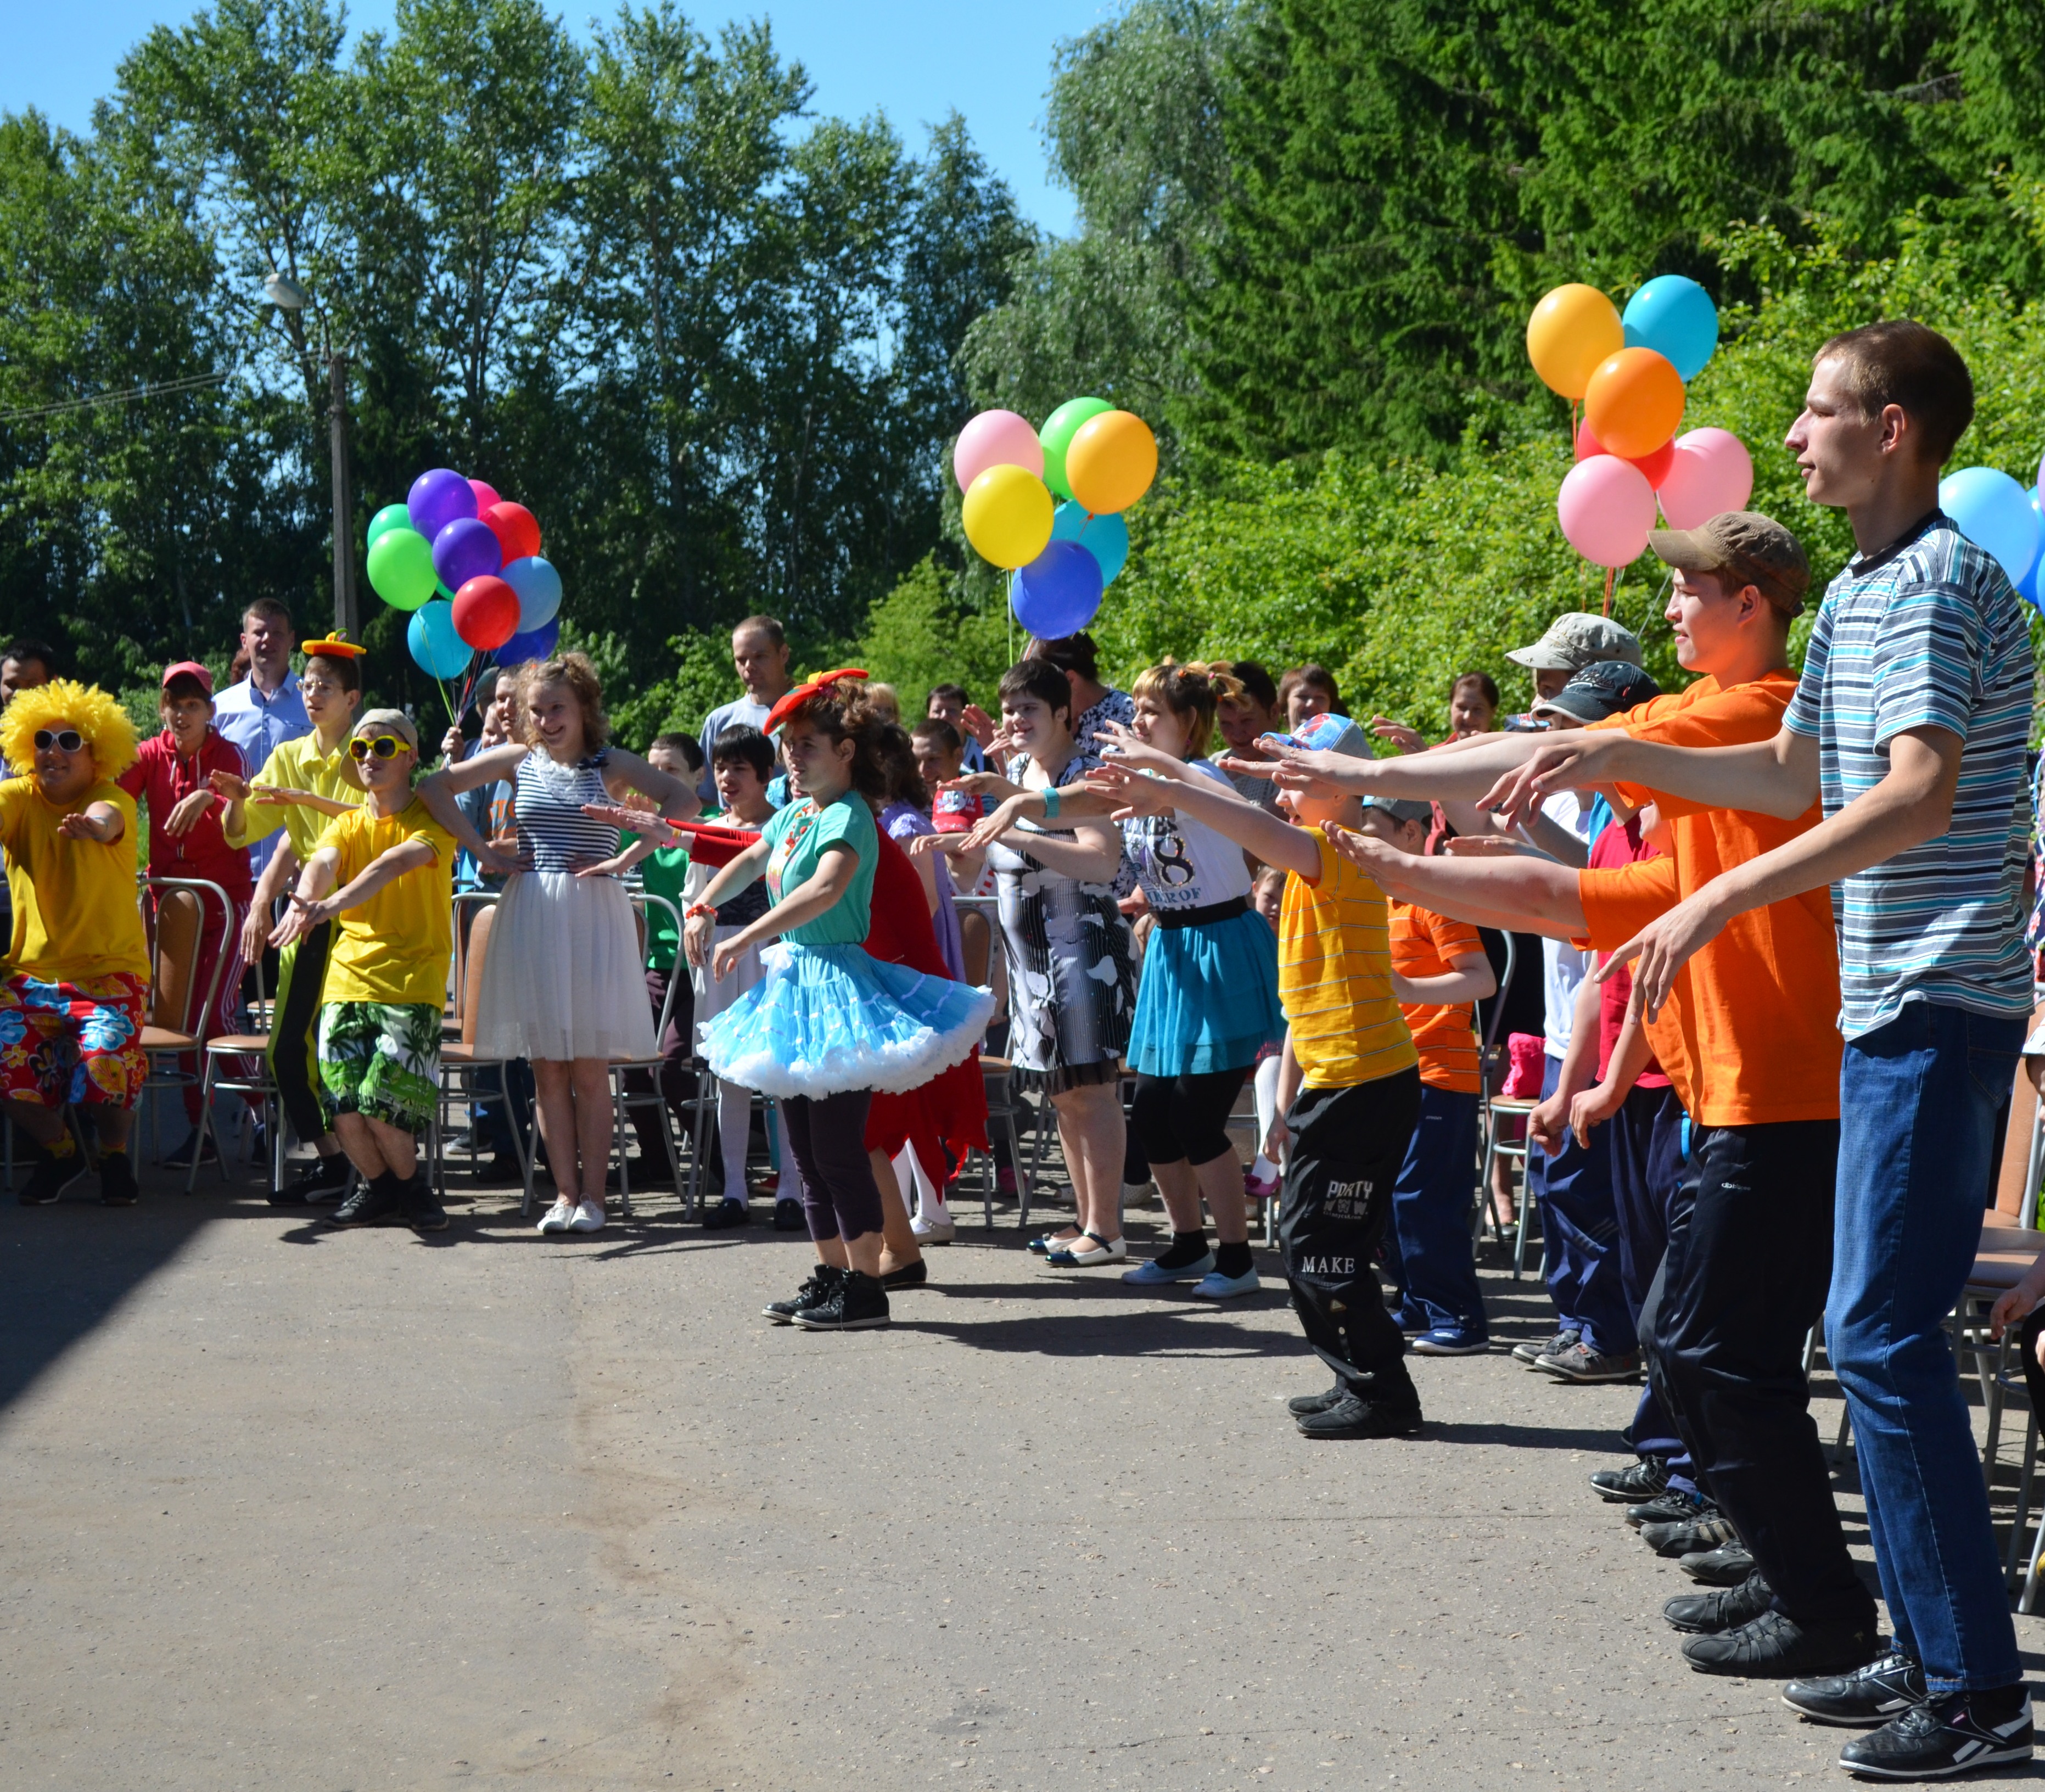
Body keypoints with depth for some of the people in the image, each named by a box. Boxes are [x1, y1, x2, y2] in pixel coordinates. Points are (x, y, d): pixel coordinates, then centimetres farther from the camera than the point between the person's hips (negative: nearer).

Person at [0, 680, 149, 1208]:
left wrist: (93, 823, -57)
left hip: (109, 971, -3)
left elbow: (108, 819, -32)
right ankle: (57, 1154, 9)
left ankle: (114, 1154, 5)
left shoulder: (112, 797, -7)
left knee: (103, 1062, -27)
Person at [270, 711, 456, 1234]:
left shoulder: (432, 821, -1)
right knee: (343, 1103, -10)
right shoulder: (347, 822, 13)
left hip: (413, 979, -4)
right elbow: (322, 862, -9)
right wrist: (304, 901, -34)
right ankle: (377, 1186, 17)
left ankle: (411, 1184, 11)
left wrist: (331, 906, -39)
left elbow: (396, 863, -21)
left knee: (383, 1102, -17)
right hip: (347, 976, 4)